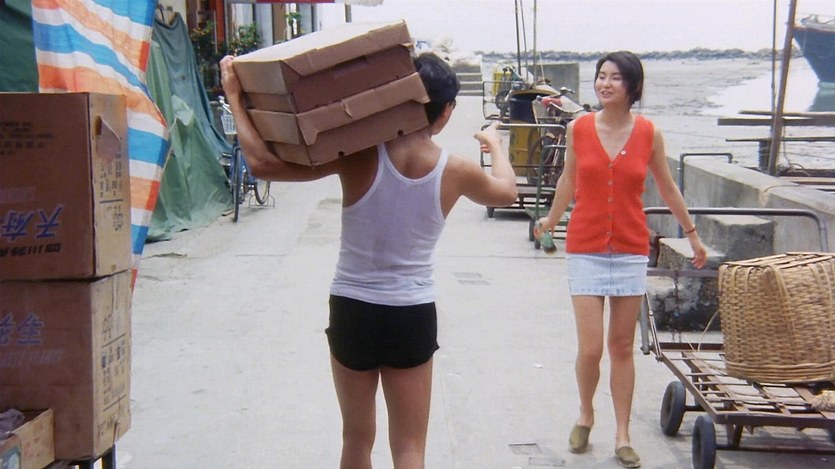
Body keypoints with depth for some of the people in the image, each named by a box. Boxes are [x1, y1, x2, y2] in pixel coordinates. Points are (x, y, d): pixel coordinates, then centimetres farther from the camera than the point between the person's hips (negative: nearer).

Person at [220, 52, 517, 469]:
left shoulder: (359, 158, -15)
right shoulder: (454, 172, -7)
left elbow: (262, 164, -19)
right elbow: (507, 192, 16)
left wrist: (234, 97, -8)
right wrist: (495, 144, 35)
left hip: (352, 312, 0)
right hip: (413, 317, 0)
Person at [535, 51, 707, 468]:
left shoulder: (650, 134, -2)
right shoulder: (578, 129, -2)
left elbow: (667, 188, 10)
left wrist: (693, 234, 16)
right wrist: (551, 219, 23)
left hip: (631, 250, 1)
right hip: (585, 249, 0)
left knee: (622, 347, 7)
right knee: (590, 349, -4)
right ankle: (585, 414, 25)